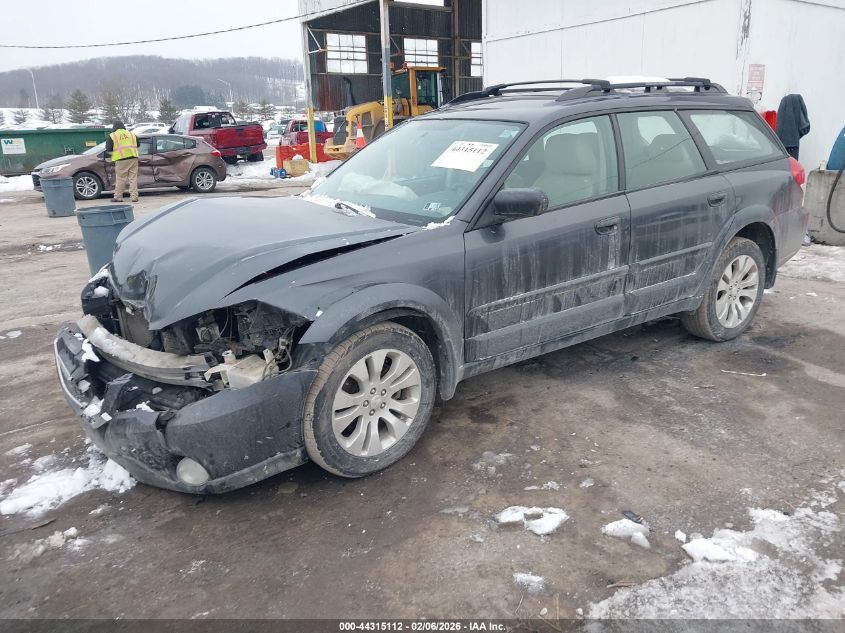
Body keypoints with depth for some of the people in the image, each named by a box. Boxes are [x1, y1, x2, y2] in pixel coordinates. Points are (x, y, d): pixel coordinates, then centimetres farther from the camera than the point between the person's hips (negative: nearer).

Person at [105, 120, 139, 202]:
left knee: (121, 179, 2)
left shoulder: (112, 136, 5)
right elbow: (137, 145, 21)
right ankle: (134, 196, 2)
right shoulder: (132, 134, 17)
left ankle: (118, 197, 7)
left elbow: (108, 150, 3)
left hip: (121, 160, -3)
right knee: (133, 178, 5)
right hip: (133, 158, 3)